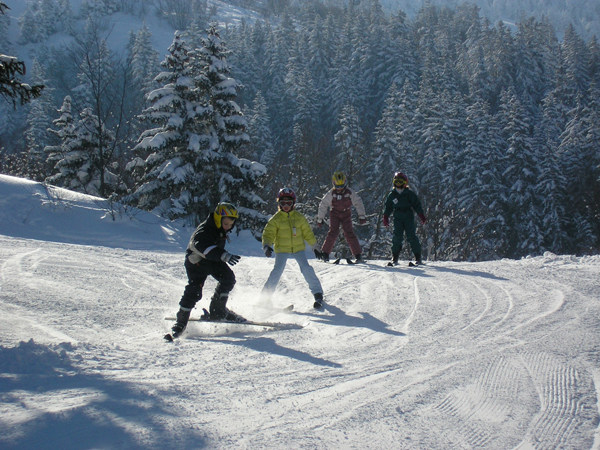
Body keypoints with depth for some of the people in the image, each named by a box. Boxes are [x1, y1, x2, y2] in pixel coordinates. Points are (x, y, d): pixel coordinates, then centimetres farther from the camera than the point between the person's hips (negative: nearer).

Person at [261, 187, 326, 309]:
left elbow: (307, 233, 13)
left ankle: (318, 293, -2)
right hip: (282, 250, -2)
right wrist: (266, 246, -24)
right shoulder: (275, 219, -3)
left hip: (298, 249, 2)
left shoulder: (299, 217, 5)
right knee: (277, 271, -16)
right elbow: (268, 234, -5)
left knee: (306, 269, -13)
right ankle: (265, 296, -5)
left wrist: (315, 247, 16)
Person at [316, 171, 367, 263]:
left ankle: (358, 255, -8)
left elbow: (358, 203, -7)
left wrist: (362, 216, -11)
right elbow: (323, 205, -5)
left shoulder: (350, 193, -15)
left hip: (346, 214, 0)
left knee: (349, 234, -10)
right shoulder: (331, 193, -15)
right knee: (333, 232, -17)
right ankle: (325, 253, -7)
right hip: (334, 213, 0)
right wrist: (320, 219, -2)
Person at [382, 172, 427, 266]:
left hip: (409, 217, -2)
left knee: (411, 237, -7)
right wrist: (385, 218, 8)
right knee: (397, 237, -6)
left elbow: (417, 205, 4)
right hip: (397, 218, 2)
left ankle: (418, 257, -1)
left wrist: (422, 216, -3)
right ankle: (395, 257, 0)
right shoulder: (392, 195, 9)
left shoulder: (409, 194, 2)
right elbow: (388, 207, 16)